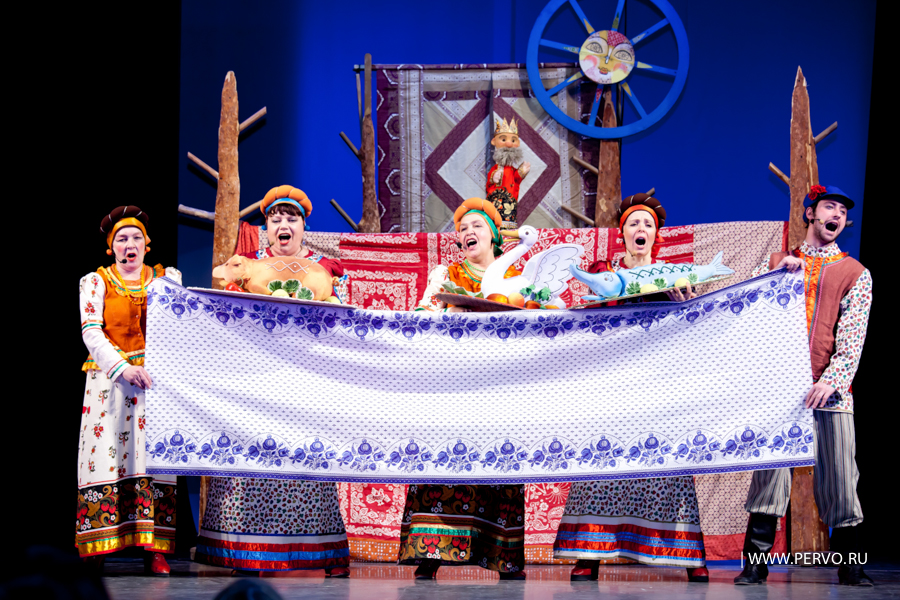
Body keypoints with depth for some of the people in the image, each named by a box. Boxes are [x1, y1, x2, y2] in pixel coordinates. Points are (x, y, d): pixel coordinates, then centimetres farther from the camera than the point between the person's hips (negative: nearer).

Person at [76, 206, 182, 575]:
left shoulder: (168, 279, 16)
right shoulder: (95, 283, 10)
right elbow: (92, 333, -3)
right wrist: (123, 368, -18)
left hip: (156, 381, 1)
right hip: (109, 383, -1)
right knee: (107, 455, -10)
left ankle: (154, 551, -10)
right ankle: (96, 550, -10)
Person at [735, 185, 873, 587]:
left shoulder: (856, 273, 13)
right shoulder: (776, 262, 19)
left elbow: (853, 337, 2)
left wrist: (832, 380, -14)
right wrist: (778, 275, -6)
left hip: (830, 390, 0)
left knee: (839, 478, -3)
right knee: (769, 473, -5)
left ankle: (849, 567, 5)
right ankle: (755, 565, -3)